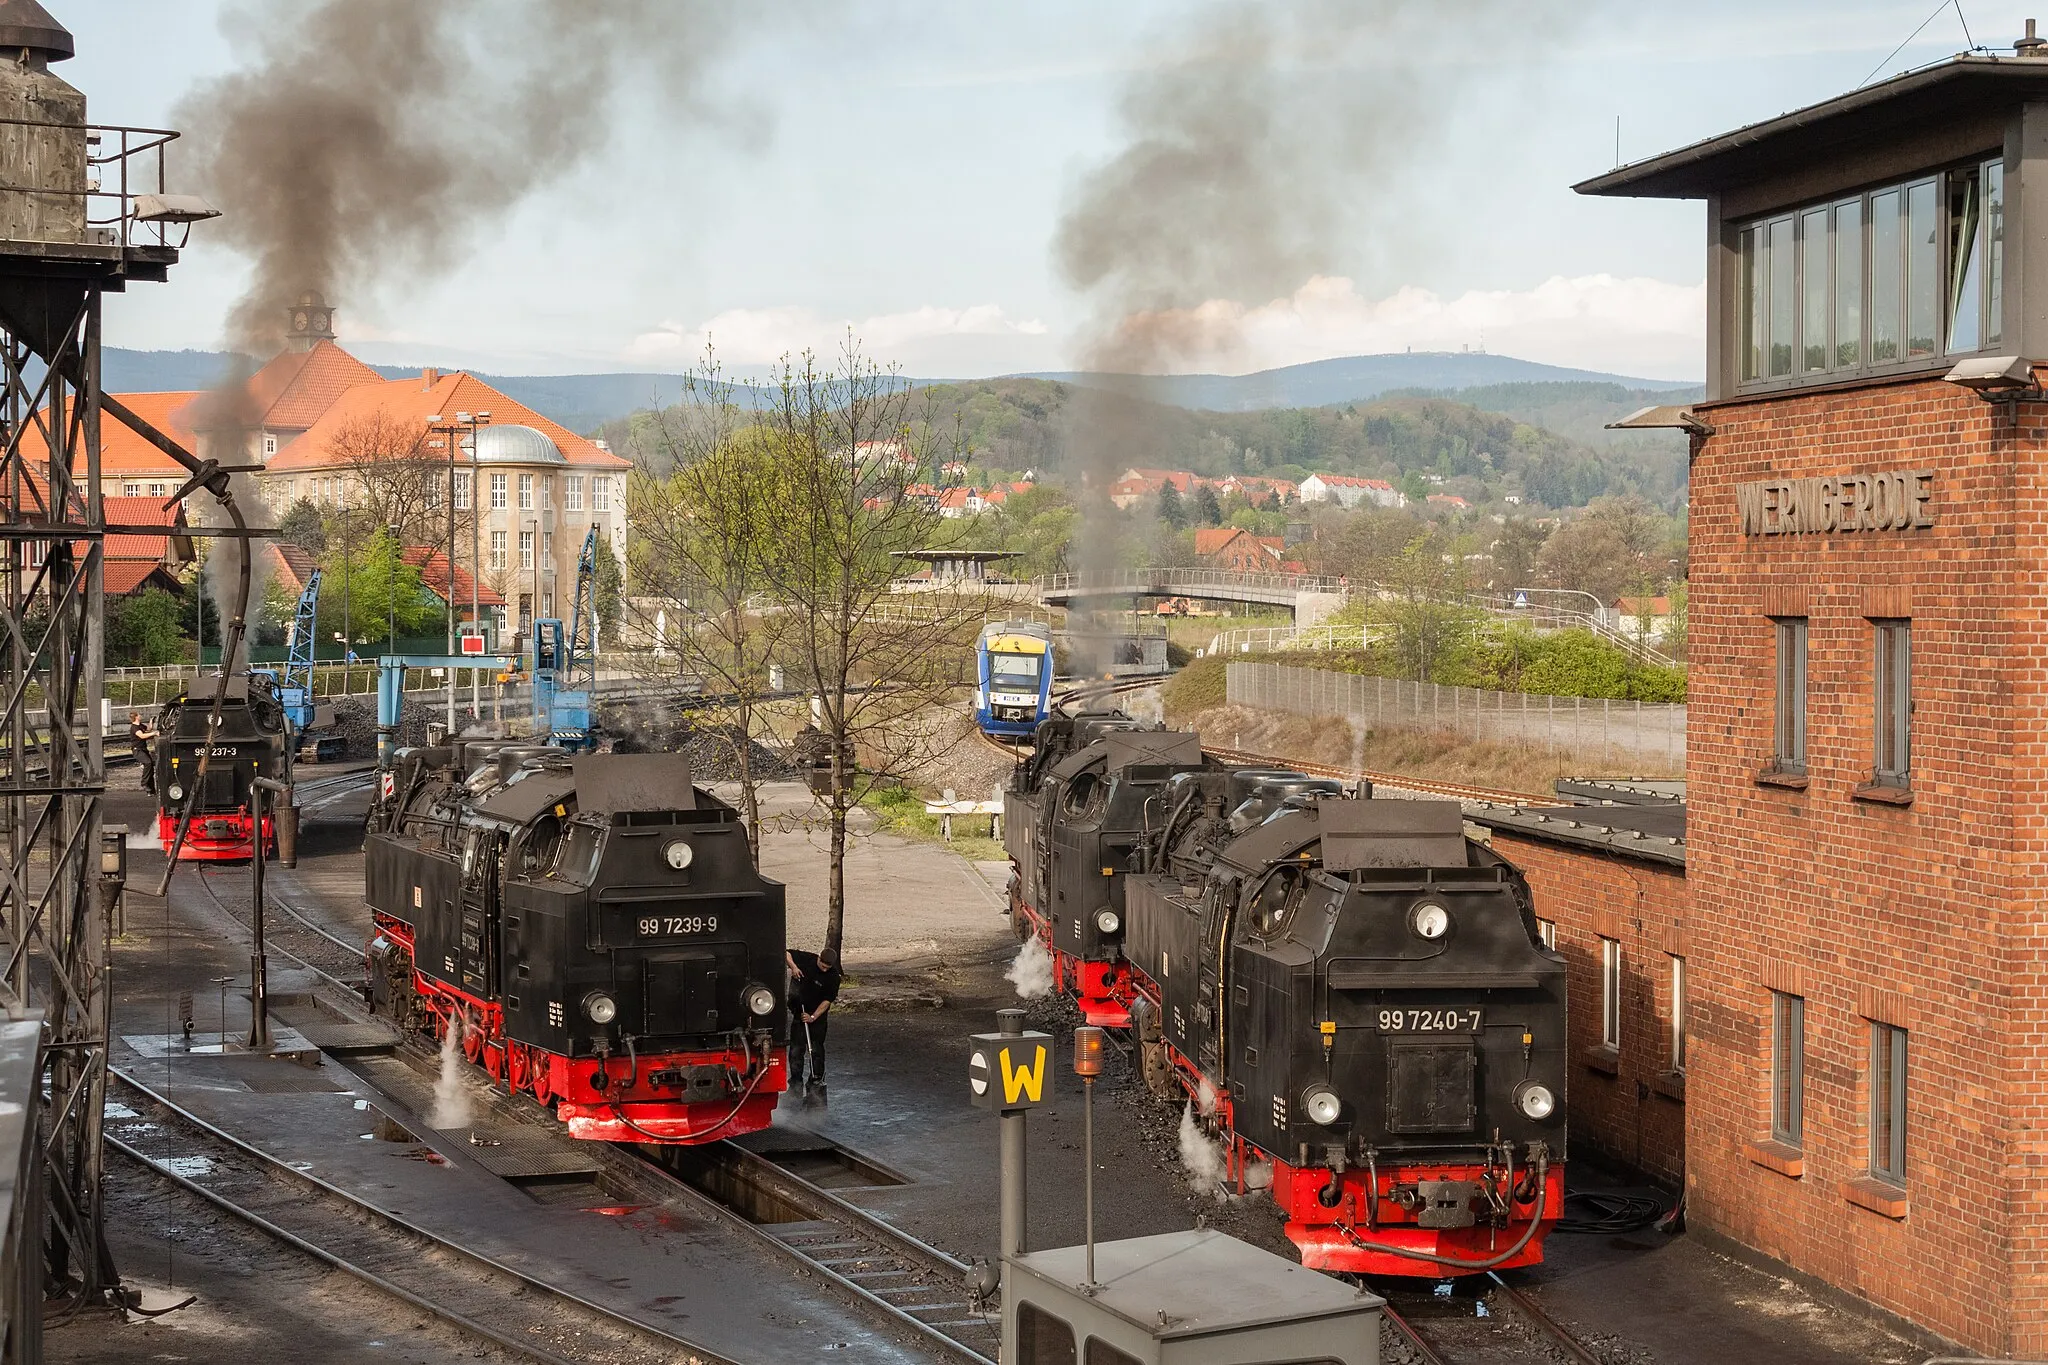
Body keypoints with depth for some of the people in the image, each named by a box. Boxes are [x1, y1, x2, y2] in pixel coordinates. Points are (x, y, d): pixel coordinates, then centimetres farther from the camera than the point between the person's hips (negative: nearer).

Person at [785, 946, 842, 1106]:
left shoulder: (833, 977, -15)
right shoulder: (805, 959, -11)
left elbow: (827, 1000, -14)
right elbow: (787, 953, 2)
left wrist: (813, 1017, -21)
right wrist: (793, 967, -16)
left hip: (818, 1016, -2)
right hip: (799, 1013, 2)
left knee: (816, 1050, -4)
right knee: (796, 1049, 2)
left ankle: (816, 1085, 5)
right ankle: (796, 1084, 10)